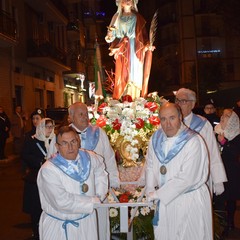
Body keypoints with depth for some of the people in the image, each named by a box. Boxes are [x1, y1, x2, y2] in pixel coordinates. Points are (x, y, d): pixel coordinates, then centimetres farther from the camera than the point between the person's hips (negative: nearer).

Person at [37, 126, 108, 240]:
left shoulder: (89, 157, -5)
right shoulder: (48, 170, -23)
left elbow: (100, 172, 15)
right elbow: (62, 202, -28)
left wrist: (100, 195, 0)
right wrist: (93, 202, -18)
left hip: (87, 221, 5)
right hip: (59, 226, -4)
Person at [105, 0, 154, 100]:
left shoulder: (138, 17, 9)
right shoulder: (117, 17, 11)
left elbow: (143, 33, 3)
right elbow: (113, 33, 7)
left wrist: (147, 45, -10)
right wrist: (109, 37, -13)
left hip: (135, 48, 0)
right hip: (122, 48, 0)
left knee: (134, 73, -2)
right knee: (122, 73, -3)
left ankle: (133, 99, 1)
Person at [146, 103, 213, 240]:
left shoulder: (193, 141, -20)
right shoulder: (156, 139, 0)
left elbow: (186, 178, -23)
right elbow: (150, 165, 10)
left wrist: (157, 194, -15)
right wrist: (151, 190, -6)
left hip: (189, 202, -5)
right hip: (164, 200, 5)